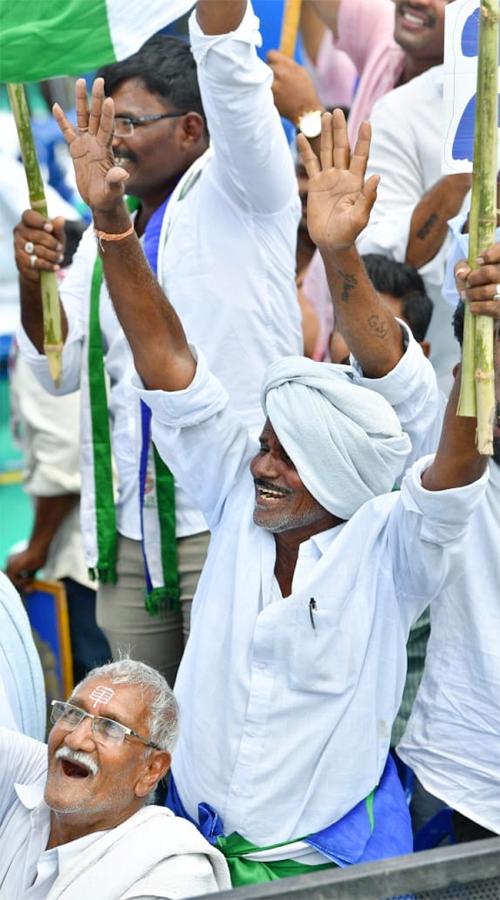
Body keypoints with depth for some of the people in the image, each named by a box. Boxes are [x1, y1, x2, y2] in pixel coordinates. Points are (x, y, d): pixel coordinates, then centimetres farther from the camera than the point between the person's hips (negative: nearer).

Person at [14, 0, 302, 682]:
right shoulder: (103, 233, 16)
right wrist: (33, 283, -2)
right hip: (128, 533, 7)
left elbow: (229, 73, -19)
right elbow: (59, 370, 15)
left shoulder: (235, 197, -3)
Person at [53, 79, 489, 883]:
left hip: (332, 861, -4)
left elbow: (460, 460, -35)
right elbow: (166, 358, -9)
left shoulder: (389, 551, -17)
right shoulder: (240, 502, -6)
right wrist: (111, 221, -20)